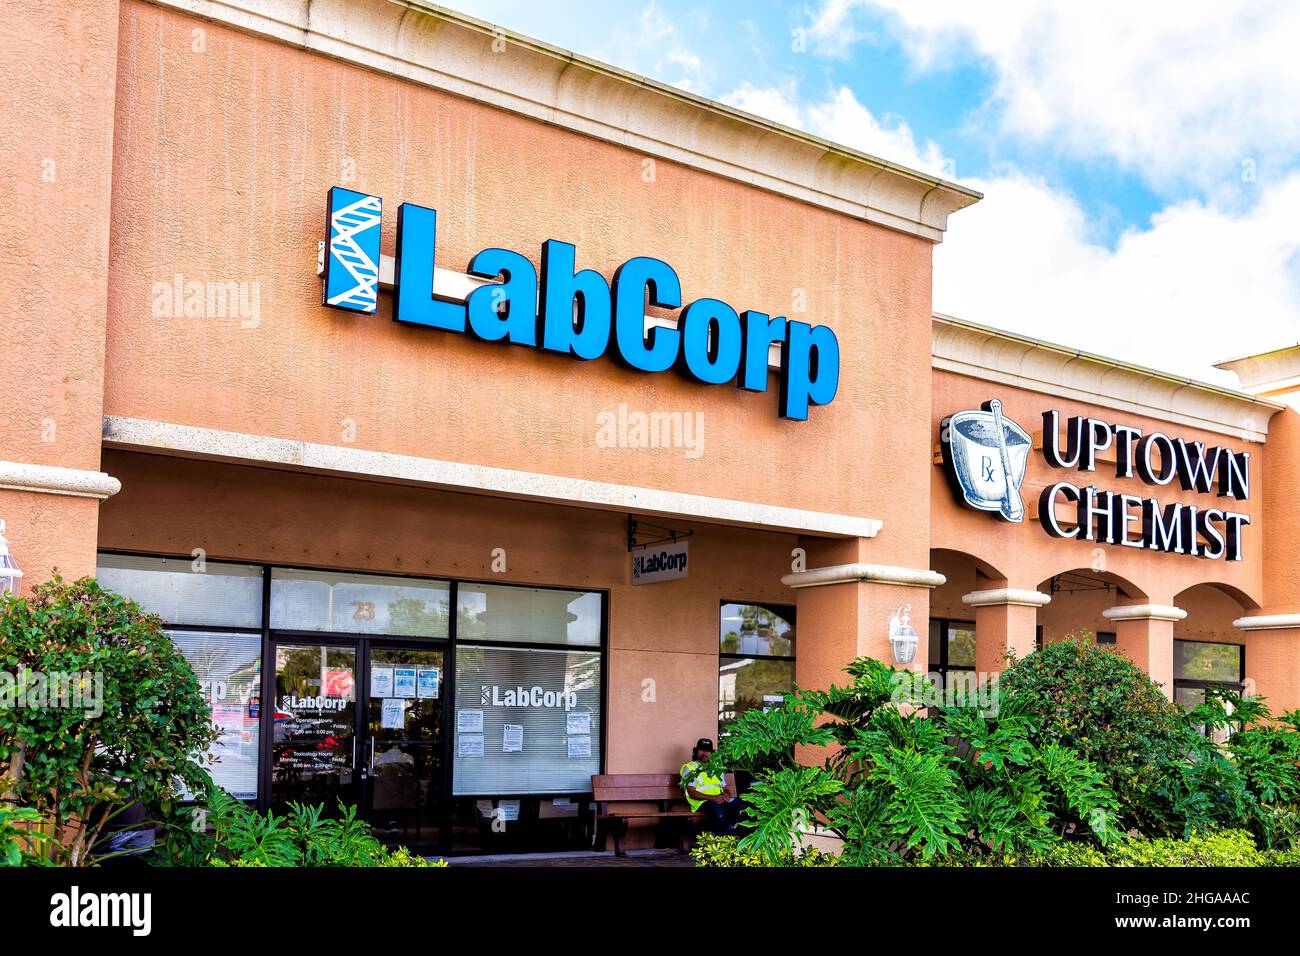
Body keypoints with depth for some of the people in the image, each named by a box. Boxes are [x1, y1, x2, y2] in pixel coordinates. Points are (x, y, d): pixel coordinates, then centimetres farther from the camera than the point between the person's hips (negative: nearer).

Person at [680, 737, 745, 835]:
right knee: (719, 814, -41)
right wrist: (713, 798, -18)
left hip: (720, 799, 6)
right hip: (702, 801, -6)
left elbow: (725, 787, 25)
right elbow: (692, 793, -5)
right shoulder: (690, 768, 8)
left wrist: (727, 795, -2)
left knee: (742, 807, -27)